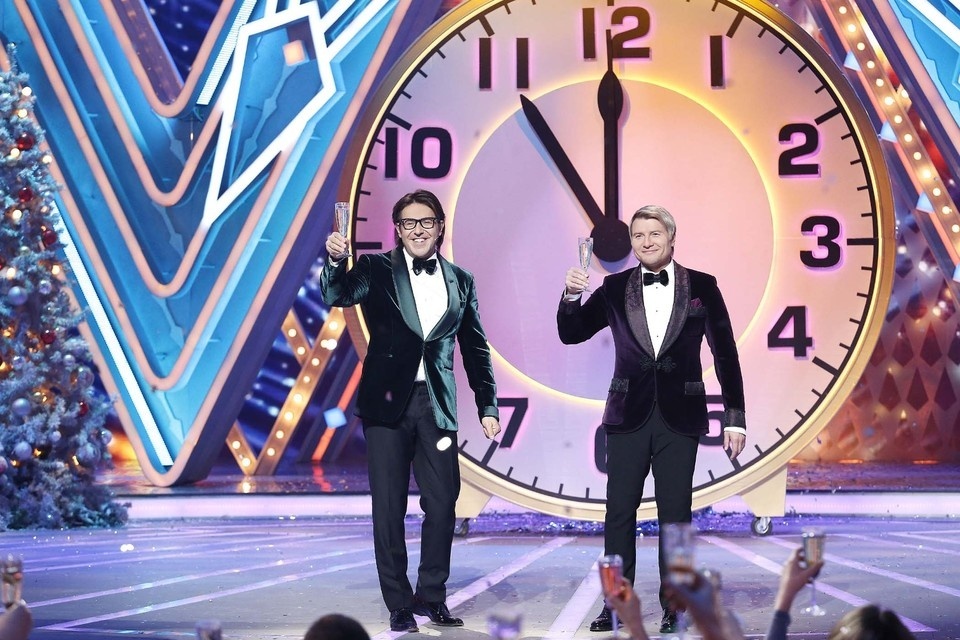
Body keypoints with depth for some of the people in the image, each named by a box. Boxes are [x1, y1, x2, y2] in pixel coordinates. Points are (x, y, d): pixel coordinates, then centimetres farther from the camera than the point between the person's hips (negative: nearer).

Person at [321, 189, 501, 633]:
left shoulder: (461, 280, 10)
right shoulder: (376, 270, 3)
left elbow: (475, 348, 14)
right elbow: (337, 296, -15)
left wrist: (487, 406, 10)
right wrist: (335, 262, -34)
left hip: (437, 404, 2)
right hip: (387, 402, -2)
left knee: (443, 504, 1)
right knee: (389, 508, 2)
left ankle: (432, 596, 19)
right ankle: (399, 605, 12)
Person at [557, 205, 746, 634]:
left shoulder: (701, 287, 2)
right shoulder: (615, 288, 5)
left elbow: (725, 354, 3)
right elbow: (571, 334, 4)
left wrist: (735, 418, 1)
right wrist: (571, 296, -16)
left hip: (679, 417, -1)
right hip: (629, 416, 1)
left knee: (675, 514, 3)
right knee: (618, 513, 2)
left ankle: (673, 606, 12)